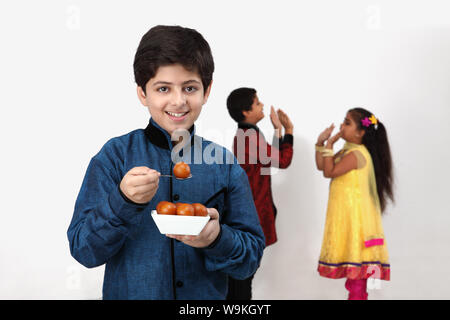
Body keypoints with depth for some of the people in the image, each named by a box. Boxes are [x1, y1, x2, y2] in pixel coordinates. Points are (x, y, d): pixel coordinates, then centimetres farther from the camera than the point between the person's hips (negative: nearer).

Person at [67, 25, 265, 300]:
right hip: (129, 293, -1)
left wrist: (217, 238, -25)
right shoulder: (115, 155, -11)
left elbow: (251, 258, -6)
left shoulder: (224, 164, -7)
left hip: (206, 296, 1)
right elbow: (83, 251, -13)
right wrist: (123, 201, -28)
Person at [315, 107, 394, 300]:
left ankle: (357, 295, 2)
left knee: (356, 254, -5)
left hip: (355, 213, -10)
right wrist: (321, 143, 6)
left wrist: (329, 146, -14)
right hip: (346, 212, 10)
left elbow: (329, 172, -21)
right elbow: (321, 166, 14)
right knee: (351, 254, 16)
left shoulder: (357, 154, -18)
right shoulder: (347, 150, 12)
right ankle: (357, 294, 25)